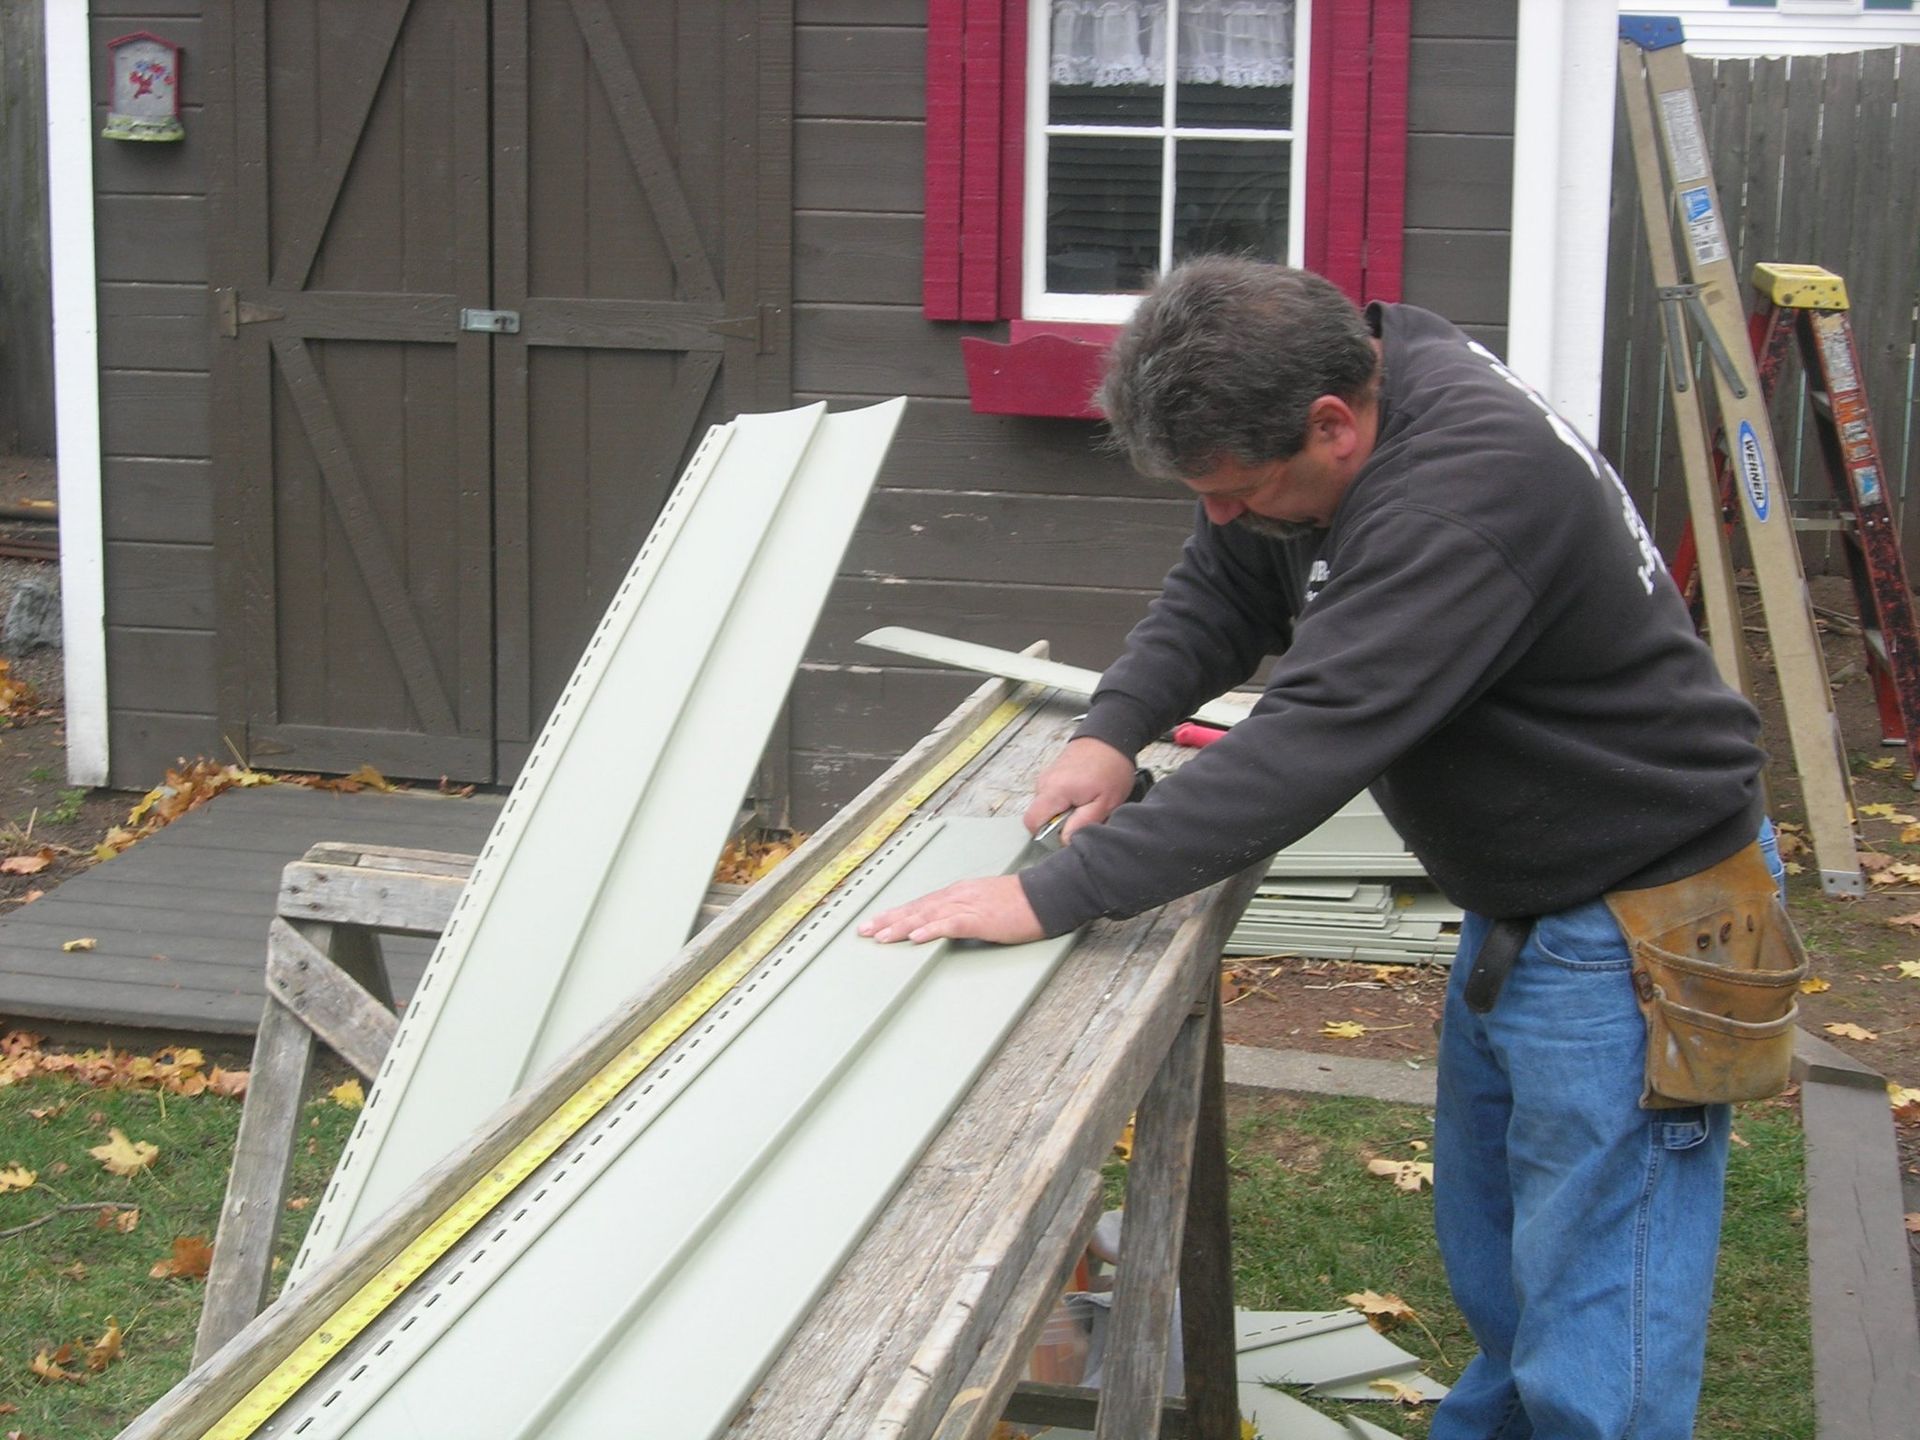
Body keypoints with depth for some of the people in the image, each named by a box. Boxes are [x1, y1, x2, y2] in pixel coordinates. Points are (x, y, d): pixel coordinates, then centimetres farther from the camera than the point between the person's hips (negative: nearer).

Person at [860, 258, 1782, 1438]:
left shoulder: (1468, 488, -32)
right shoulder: (1352, 384, -2)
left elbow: (1317, 742, -37)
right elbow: (1222, 592, 9)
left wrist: (1053, 895, -35)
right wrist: (1114, 729, -9)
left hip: (1633, 929, -10)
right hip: (1518, 900, 10)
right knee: (1493, 1276, 24)